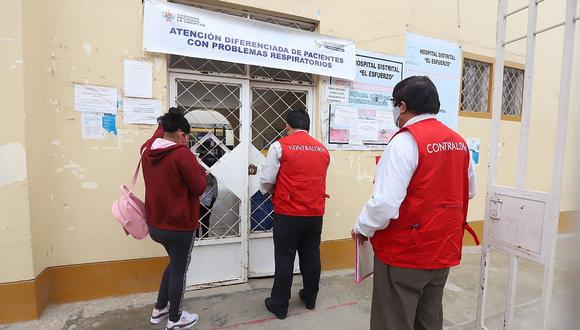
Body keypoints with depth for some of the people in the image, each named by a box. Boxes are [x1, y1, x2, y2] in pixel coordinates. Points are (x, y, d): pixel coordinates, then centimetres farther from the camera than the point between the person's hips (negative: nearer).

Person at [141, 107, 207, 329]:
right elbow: (199, 187, -18)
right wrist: (198, 168, -4)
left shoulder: (147, 150, 1)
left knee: (175, 263, 28)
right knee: (179, 270, 12)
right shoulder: (182, 154, -22)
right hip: (180, 226, -8)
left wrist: (164, 125, 24)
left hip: (155, 224, 8)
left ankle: (159, 310, 40)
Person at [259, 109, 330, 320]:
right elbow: (320, 180, 12)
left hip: (288, 213, -4)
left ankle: (279, 305, 21)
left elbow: (267, 179, -9)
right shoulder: (323, 149, 7)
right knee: (311, 256, 17)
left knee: (284, 259, 7)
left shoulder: (280, 146, -8)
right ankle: (310, 298, 34)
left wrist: (267, 191, 12)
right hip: (315, 213, 5)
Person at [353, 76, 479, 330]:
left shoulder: (405, 141, -19)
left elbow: (385, 203, -26)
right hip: (444, 251, 8)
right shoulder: (459, 142, 5)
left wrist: (362, 229, -10)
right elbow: (469, 191, 17)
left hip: (404, 254, -7)